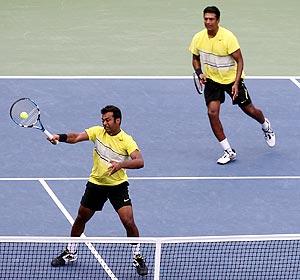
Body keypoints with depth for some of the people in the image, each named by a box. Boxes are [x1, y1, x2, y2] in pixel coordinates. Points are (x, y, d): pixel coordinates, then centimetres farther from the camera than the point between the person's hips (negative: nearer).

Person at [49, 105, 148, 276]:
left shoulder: (127, 140, -15)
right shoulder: (98, 132, -5)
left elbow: (140, 162, -27)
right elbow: (76, 137, -16)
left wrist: (121, 164, -44)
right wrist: (60, 137, -36)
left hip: (118, 185, -3)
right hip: (96, 183, 4)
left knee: (128, 221, -14)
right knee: (81, 218, 13)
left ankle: (138, 257, 5)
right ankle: (71, 253, 33)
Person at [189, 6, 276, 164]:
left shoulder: (228, 37, -22)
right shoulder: (198, 38, -9)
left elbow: (239, 61, -16)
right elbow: (195, 59, 8)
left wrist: (236, 83, -24)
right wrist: (199, 73, -11)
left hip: (232, 79, -3)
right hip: (212, 80, 3)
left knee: (250, 110, 8)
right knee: (212, 112, -15)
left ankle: (266, 126, 46)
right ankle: (229, 152, -4)